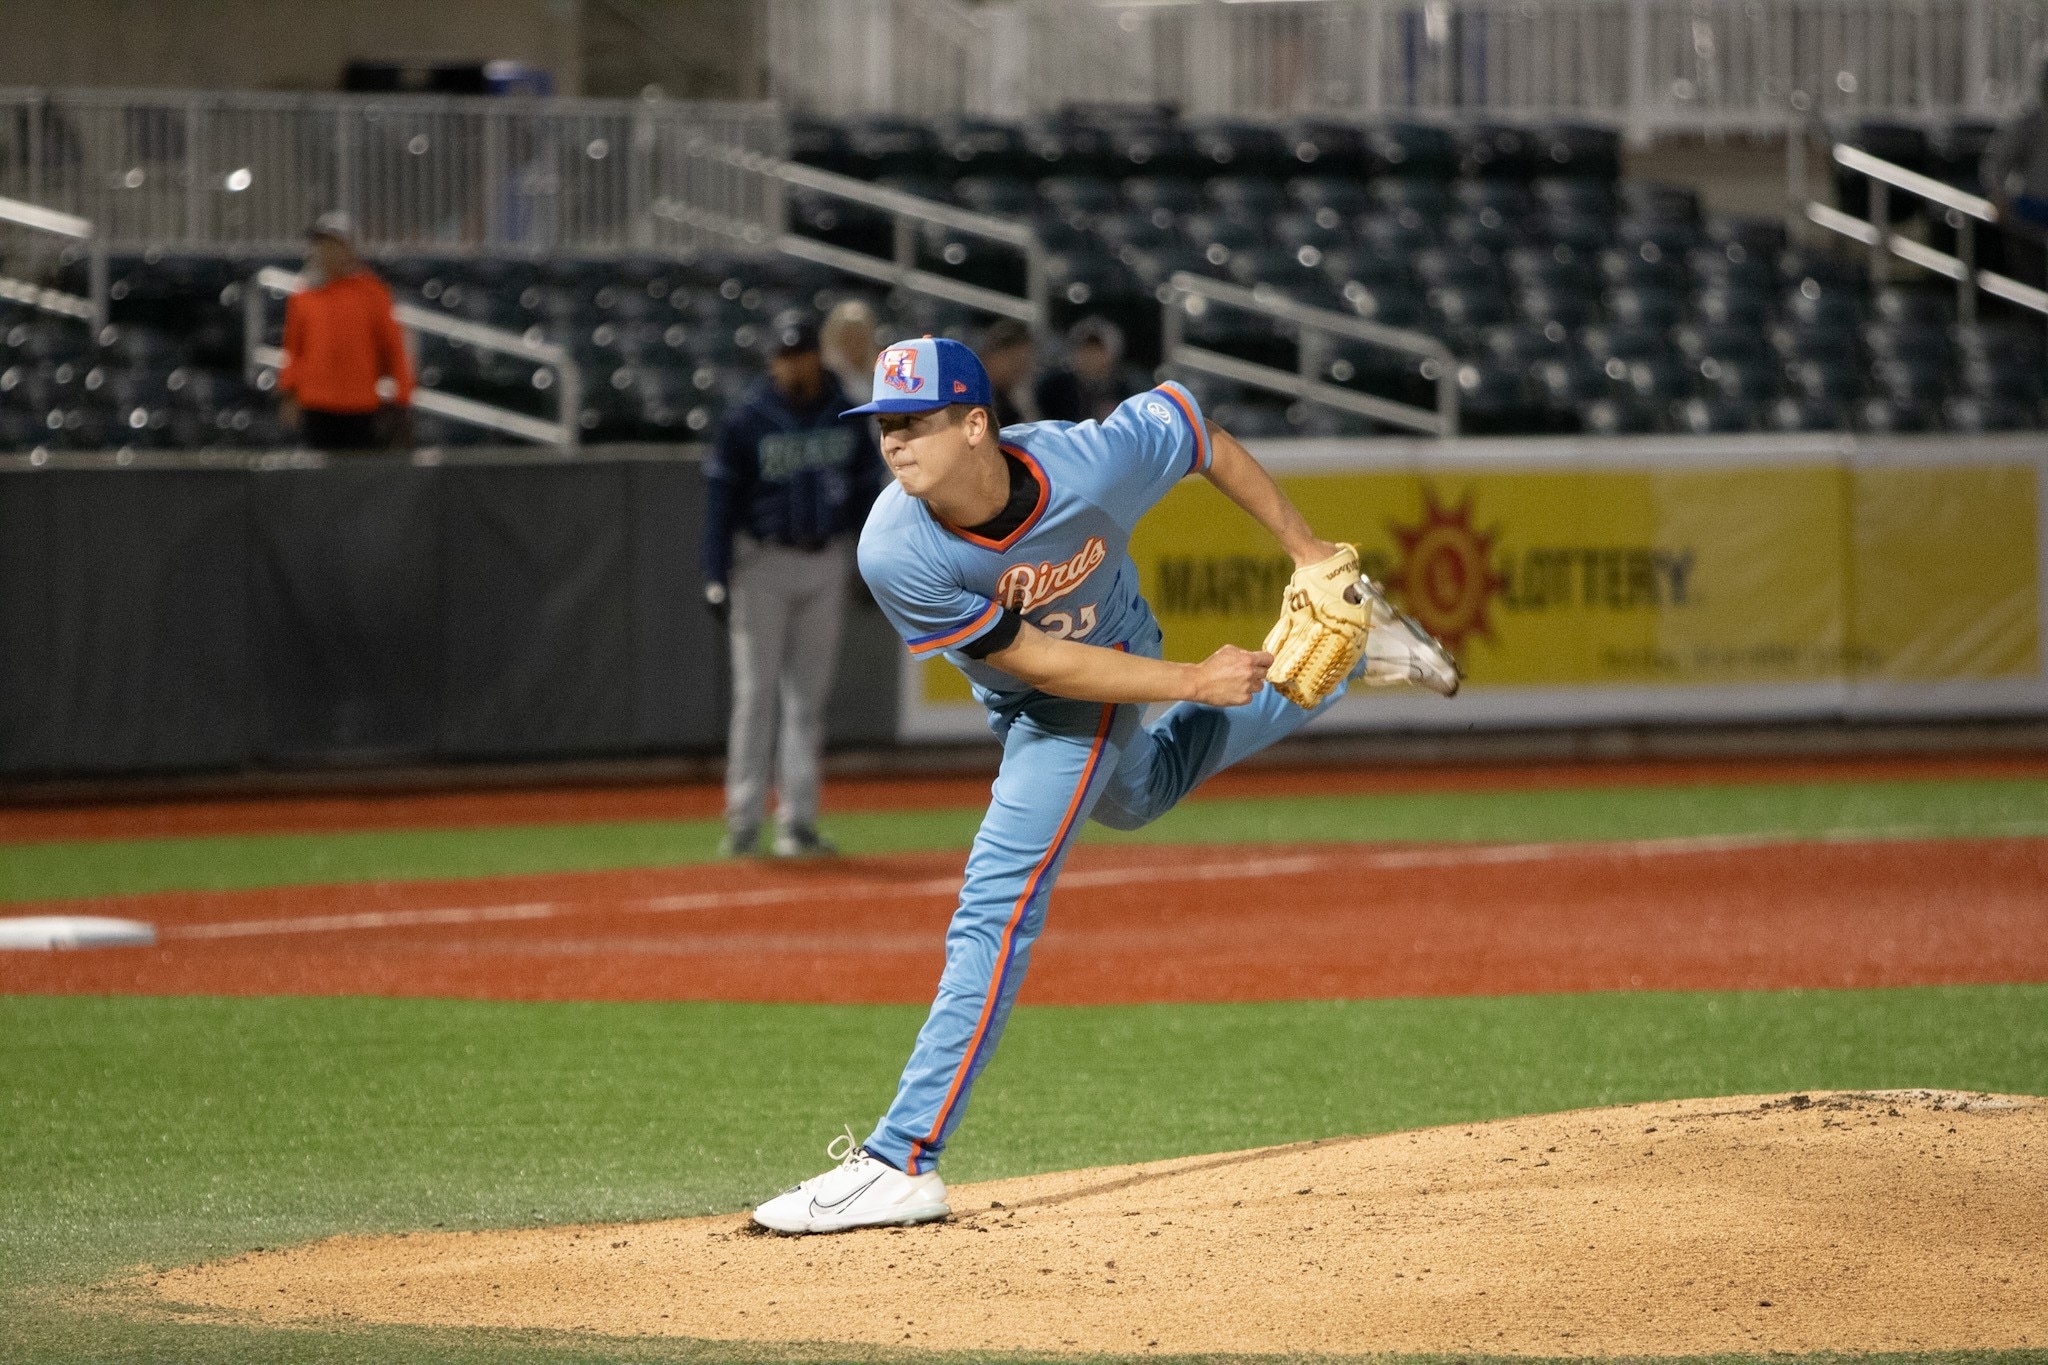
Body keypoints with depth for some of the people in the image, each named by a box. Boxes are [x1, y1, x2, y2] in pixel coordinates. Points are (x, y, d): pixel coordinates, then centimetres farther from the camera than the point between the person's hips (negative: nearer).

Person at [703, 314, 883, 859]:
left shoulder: (846, 417, 3)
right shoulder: (746, 421, -7)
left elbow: (866, 488, 10)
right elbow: (720, 500, -7)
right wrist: (716, 579, -13)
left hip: (826, 563, 3)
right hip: (763, 563, -3)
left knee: (808, 695, 5)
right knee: (755, 691, -4)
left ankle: (797, 819, 8)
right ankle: (744, 818, -1)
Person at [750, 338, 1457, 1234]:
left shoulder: (1092, 460, -36)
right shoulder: (897, 554, -33)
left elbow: (1202, 439, -13)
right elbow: (1036, 661, -24)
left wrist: (1304, 548, -5)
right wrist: (1192, 682, -23)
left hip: (1112, 668, -4)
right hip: (1027, 699, 4)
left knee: (995, 911, -15)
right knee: (1132, 797, 34)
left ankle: (900, 1162, -15)